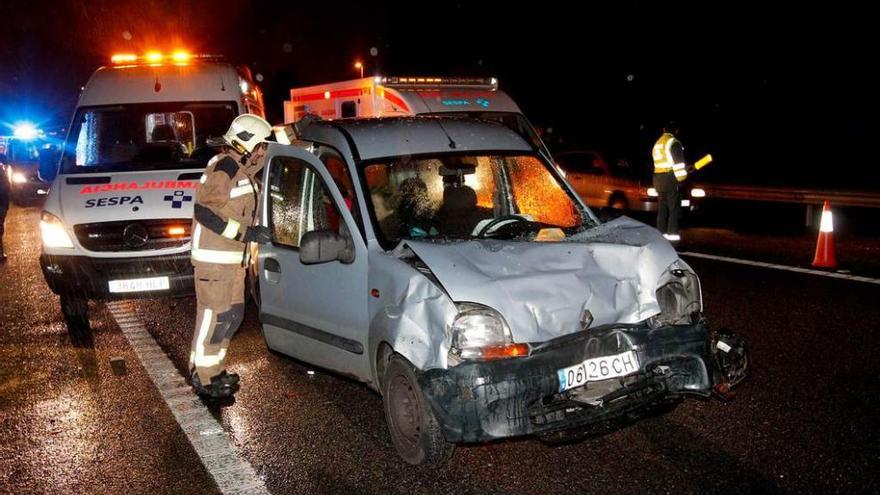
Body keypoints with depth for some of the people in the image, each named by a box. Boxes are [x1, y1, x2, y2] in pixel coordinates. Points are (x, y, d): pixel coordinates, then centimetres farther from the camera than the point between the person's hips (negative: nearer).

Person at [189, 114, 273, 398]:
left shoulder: (243, 167, 11)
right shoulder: (223, 169, -18)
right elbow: (204, 212, -23)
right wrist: (247, 233, -24)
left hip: (233, 257, 10)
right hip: (214, 260, -10)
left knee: (232, 315, 16)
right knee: (214, 318, -3)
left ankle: (215, 369, 29)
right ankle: (203, 378, 9)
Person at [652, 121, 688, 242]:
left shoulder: (657, 143, 17)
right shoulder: (674, 142, -9)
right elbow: (679, 162, -14)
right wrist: (681, 177, -6)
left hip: (657, 177, 8)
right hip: (670, 177, -8)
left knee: (662, 208, 10)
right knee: (674, 207, -5)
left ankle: (661, 233, 10)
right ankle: (672, 234, -10)